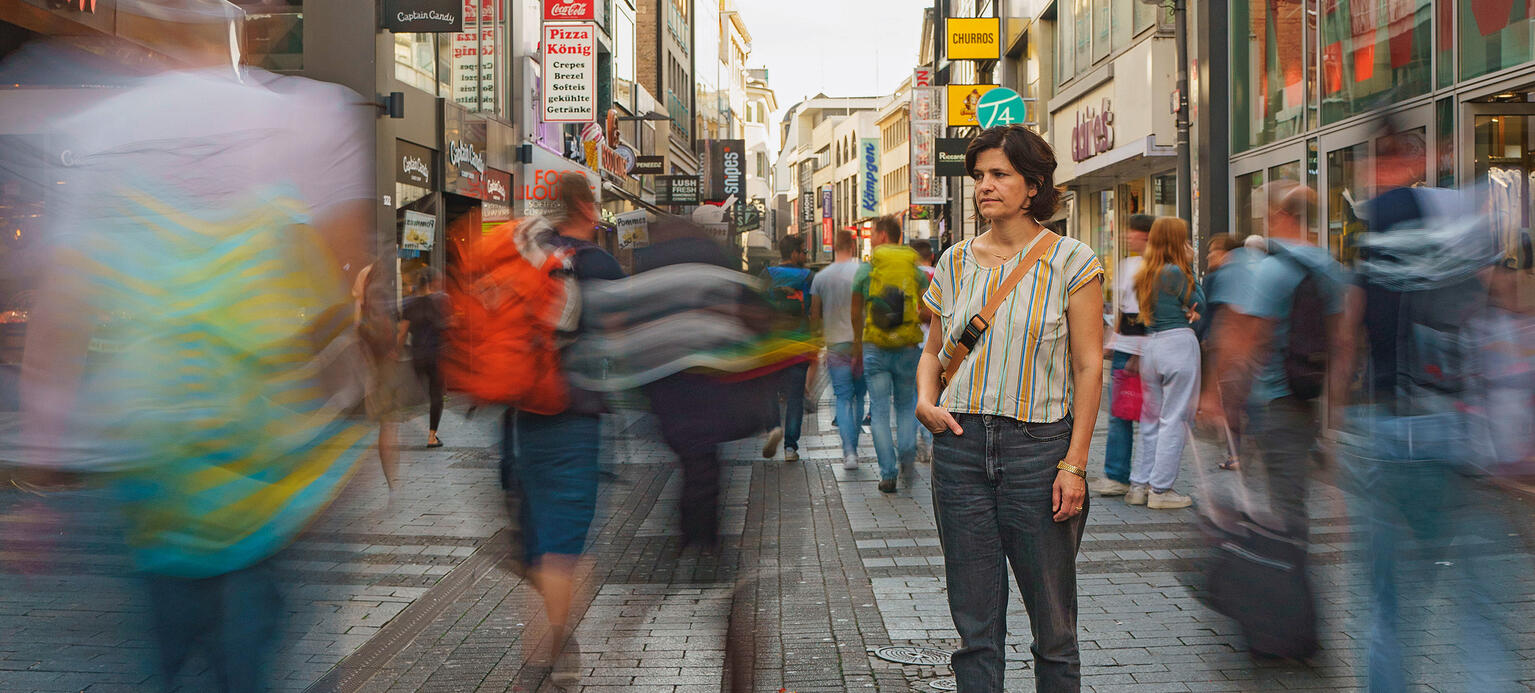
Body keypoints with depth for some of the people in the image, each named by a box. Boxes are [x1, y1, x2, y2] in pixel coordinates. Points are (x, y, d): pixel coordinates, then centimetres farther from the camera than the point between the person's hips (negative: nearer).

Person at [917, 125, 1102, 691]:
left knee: (1052, 621, 5)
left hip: (1039, 448, -3)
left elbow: (1089, 367, -4)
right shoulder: (956, 262, 10)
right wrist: (925, 399, -3)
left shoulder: (1070, 262, -1)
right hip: (960, 444, 3)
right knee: (974, 622, 8)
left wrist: (1074, 463, -11)